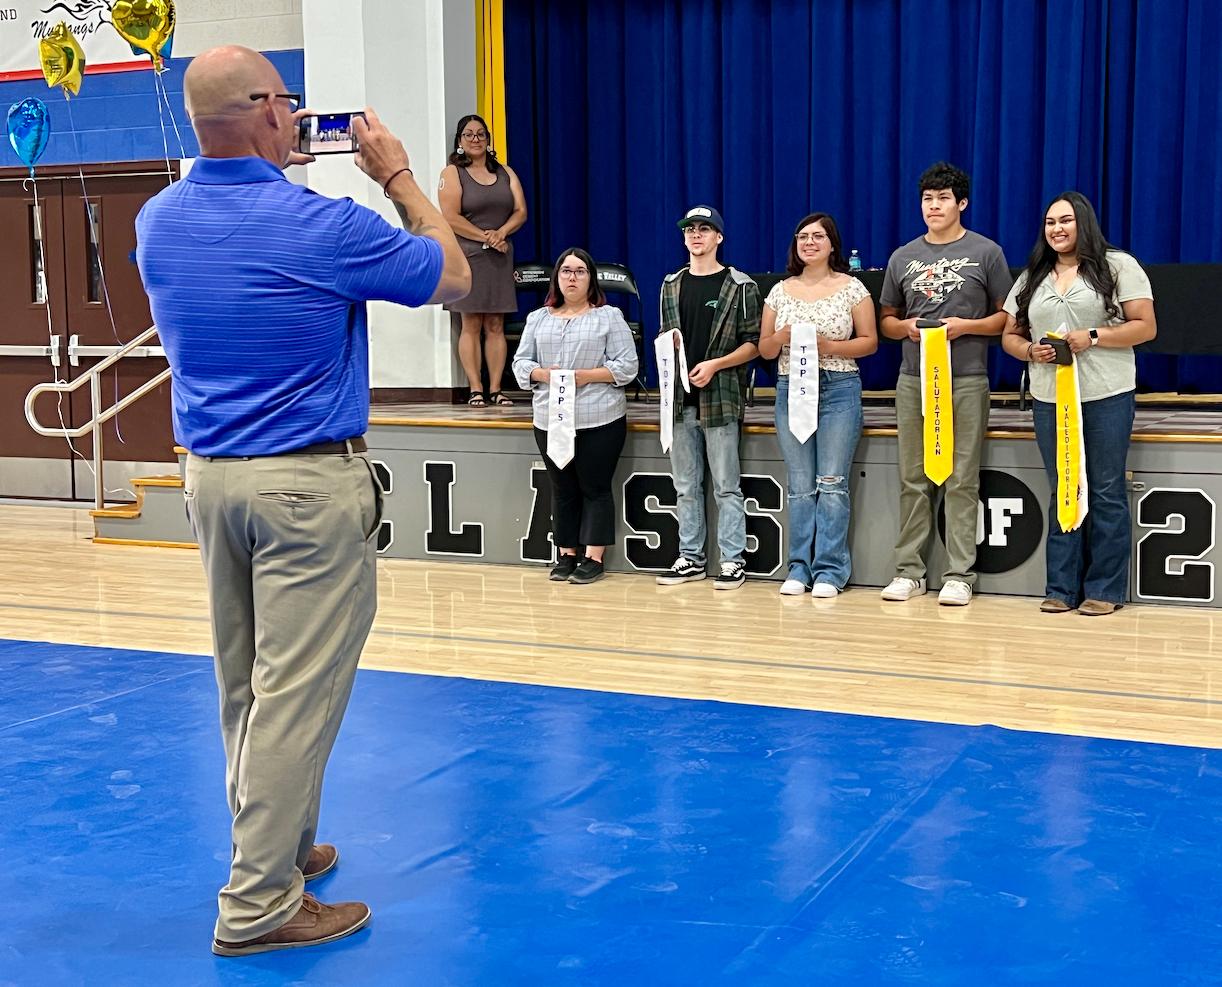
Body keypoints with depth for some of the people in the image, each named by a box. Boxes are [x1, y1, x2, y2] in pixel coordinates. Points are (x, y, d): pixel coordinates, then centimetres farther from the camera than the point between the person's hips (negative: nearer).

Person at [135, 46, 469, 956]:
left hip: (210, 477, 7)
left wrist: (274, 169, 21)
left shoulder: (158, 221, 2)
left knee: (246, 685, 16)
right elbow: (453, 277, -1)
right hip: (311, 482, -7)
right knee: (296, 692, -2)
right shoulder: (322, 227, -16)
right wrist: (398, 176, 8)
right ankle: (259, 904, 4)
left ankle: (280, 845, 31)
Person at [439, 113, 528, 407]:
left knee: (495, 326, 2)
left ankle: (495, 389, 2)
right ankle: (475, 389, -4)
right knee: (471, 325, -5)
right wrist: (485, 237, -14)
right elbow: (451, 218, -10)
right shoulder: (452, 173, 1)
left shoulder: (505, 172, 15)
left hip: (500, 256, 4)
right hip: (467, 256, -4)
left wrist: (501, 233, -11)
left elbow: (520, 212, 8)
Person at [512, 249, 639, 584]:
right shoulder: (538, 319, 13)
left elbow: (627, 366, -4)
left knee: (595, 487, 1)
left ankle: (593, 558, 6)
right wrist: (544, 374, -10)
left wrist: (586, 376, -15)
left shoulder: (609, 317, 1)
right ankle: (566, 555, 17)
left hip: (600, 420, -4)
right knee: (562, 489, 9)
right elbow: (521, 362, 11)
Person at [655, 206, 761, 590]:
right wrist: (669, 345, -2)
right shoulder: (672, 285, 14)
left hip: (720, 398, -5)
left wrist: (714, 364, -15)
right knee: (686, 485, 9)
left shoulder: (739, 286, 0)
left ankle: (733, 560, 3)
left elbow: (753, 344, -4)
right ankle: (690, 557, 17)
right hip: (681, 398, 5)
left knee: (726, 486, -2)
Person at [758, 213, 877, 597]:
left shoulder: (851, 288, 2)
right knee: (800, 486, 5)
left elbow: (869, 341, 1)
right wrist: (784, 337, -10)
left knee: (832, 483, -5)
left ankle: (829, 571, -1)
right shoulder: (780, 291, 10)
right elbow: (764, 349, 12)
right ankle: (800, 568, 10)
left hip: (839, 391, -3)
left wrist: (829, 346, -14)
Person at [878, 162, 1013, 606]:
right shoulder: (903, 258, 12)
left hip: (965, 381, -3)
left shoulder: (986, 253, 2)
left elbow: (1007, 317, 2)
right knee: (913, 480, 6)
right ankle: (908, 570, 11)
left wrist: (965, 326, -13)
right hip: (913, 381, 4)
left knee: (961, 481, -2)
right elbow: (886, 320, 18)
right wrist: (906, 327, -4)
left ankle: (959, 575, 2)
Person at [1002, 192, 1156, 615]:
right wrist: (1031, 351, -5)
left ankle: (1105, 589, 6)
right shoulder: (1030, 278, 15)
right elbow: (1010, 336, 16)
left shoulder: (1118, 266, 1)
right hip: (1050, 398, 4)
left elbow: (1145, 326, -4)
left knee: (1106, 492, 0)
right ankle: (1062, 588, 12)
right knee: (1062, 493, 7)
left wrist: (1093, 337, -15)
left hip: (1107, 395, -4)